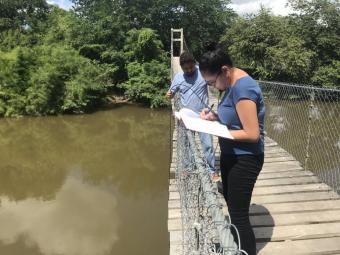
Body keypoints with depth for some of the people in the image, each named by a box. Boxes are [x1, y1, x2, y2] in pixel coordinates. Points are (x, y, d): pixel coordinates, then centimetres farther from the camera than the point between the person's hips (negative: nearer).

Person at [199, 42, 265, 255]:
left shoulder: (243, 88, -25)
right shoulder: (233, 84, 5)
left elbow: (252, 134, -26)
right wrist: (216, 117, -1)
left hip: (245, 160, -10)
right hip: (232, 155, 10)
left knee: (239, 214, 2)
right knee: (232, 206, 24)